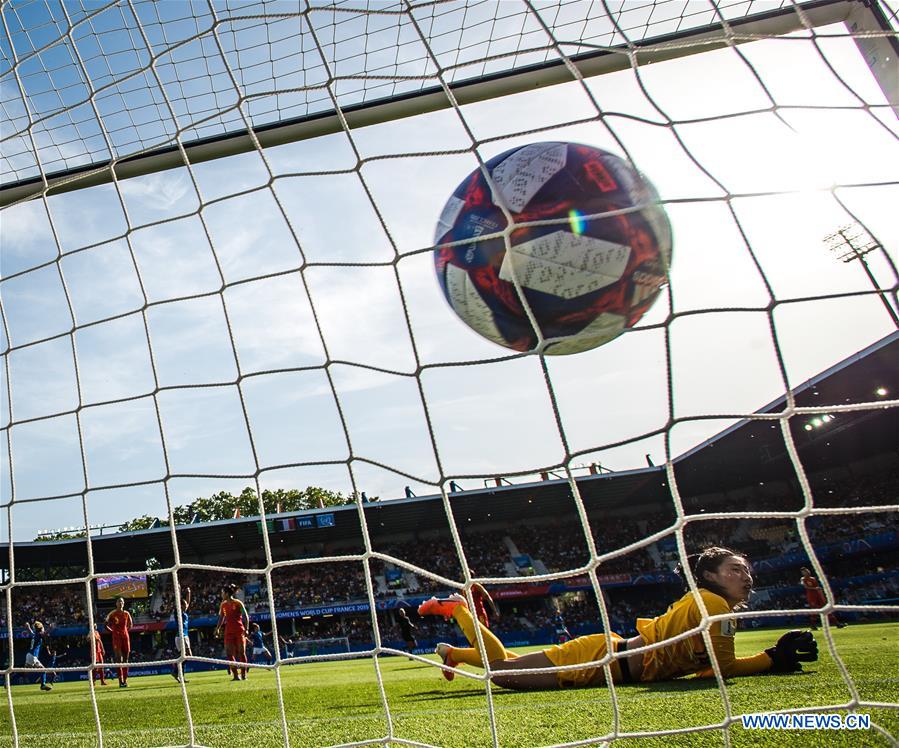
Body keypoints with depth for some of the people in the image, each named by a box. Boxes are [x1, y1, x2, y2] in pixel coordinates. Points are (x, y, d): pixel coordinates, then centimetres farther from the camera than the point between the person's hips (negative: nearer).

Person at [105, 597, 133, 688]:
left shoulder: (126, 613, 9)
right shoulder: (112, 614, -2)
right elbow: (106, 625, 2)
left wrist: (126, 630, 10)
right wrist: (113, 631, -1)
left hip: (125, 636, 4)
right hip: (116, 637, -4)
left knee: (126, 659, 4)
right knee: (118, 659, -8)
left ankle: (125, 680, 9)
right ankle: (121, 681, -9)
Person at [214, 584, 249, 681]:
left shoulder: (238, 603, -6)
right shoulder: (223, 605, 8)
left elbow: (246, 617, -6)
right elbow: (221, 618, 17)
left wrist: (246, 629, -12)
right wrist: (218, 629, 4)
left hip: (239, 631, -5)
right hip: (229, 632, 5)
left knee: (241, 653, 0)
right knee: (230, 654, -2)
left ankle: (243, 674, 9)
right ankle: (235, 675, 3)